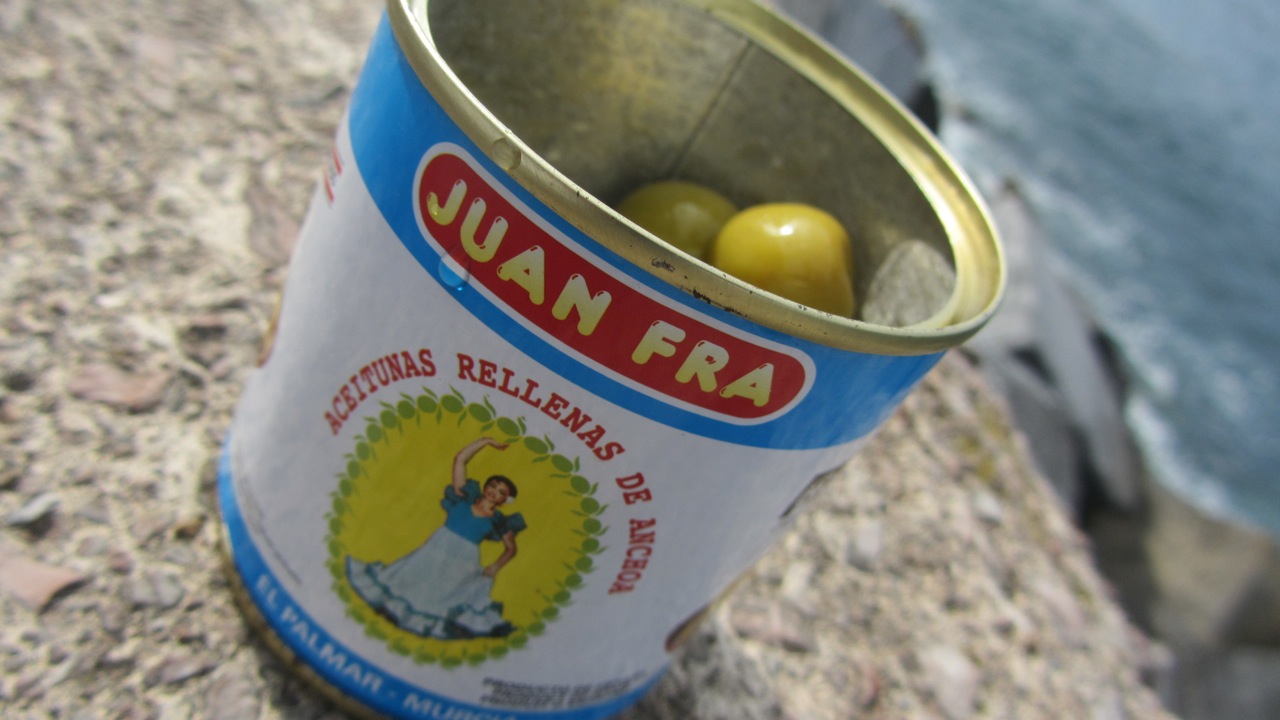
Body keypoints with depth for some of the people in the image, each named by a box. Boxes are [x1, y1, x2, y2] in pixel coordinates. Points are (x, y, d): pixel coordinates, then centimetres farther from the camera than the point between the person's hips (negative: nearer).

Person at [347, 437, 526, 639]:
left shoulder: (499, 521, 8)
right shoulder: (466, 497, 8)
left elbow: (511, 548, 12)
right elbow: (460, 458, 7)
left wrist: (496, 566, -7)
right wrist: (487, 441, 9)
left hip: (463, 562, 0)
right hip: (436, 549, 1)